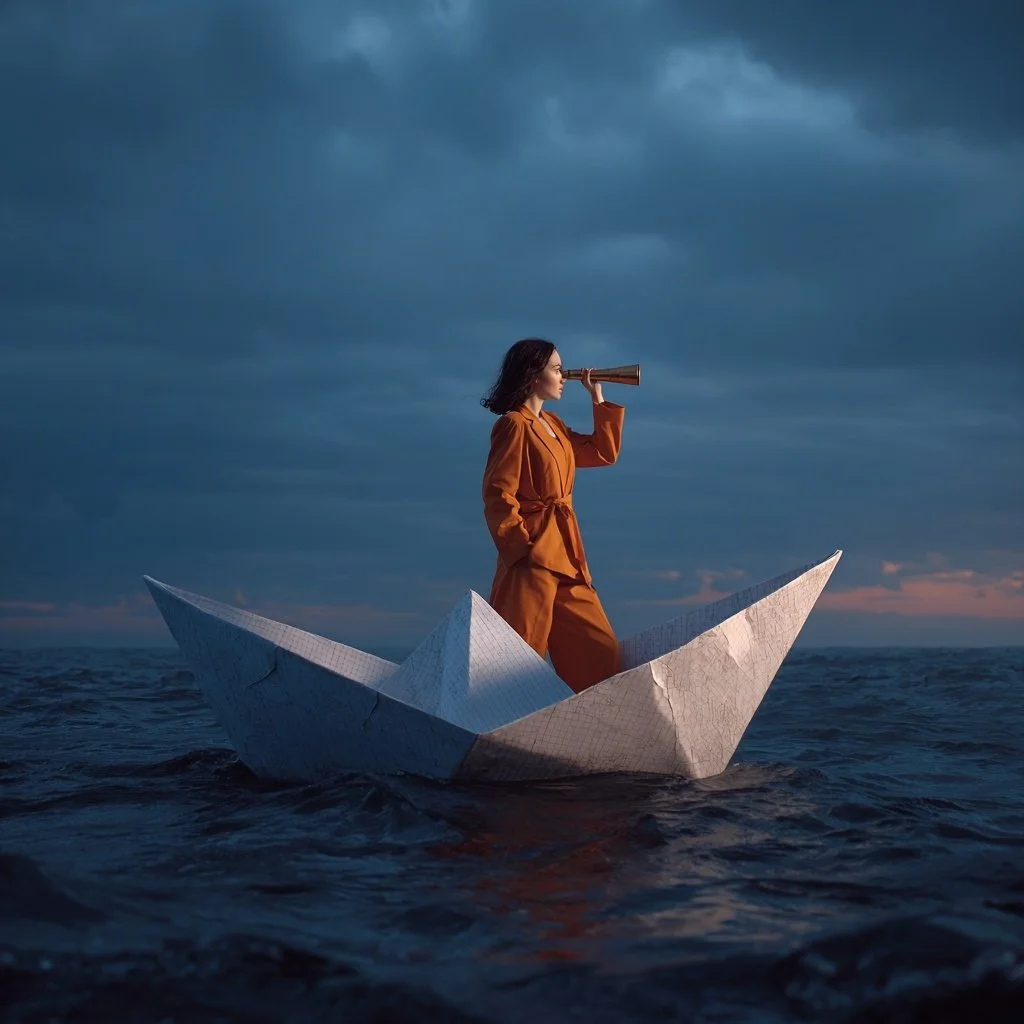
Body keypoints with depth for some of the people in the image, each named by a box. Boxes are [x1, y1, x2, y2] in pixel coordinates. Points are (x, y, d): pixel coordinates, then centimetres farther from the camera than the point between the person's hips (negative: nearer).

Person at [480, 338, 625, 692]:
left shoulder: (552, 425, 18)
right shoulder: (514, 425, -10)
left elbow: (604, 452, 25)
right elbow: (498, 496, -15)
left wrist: (599, 400, 19)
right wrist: (521, 549, -19)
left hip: (565, 556, 9)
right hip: (533, 556, -9)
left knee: (601, 650, 8)